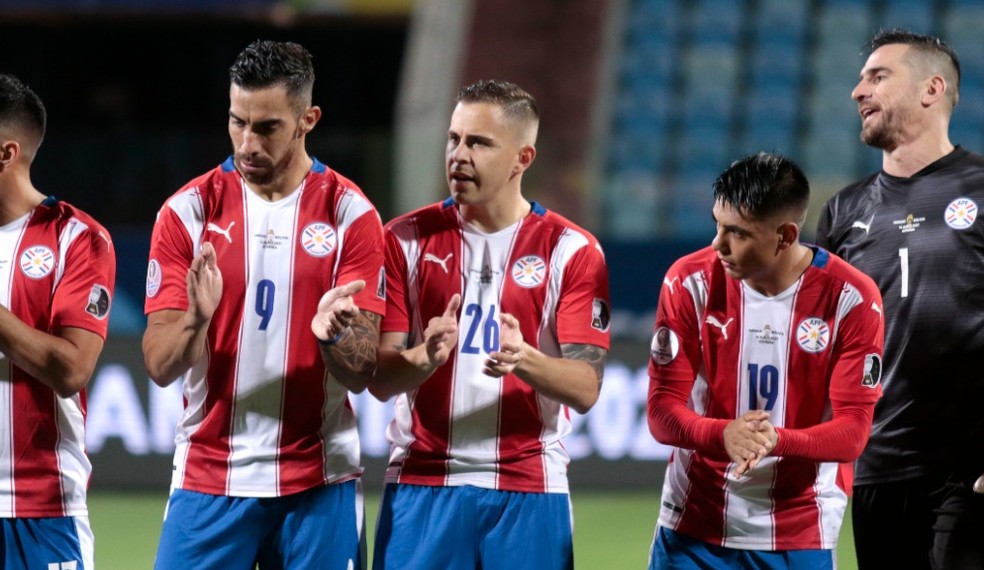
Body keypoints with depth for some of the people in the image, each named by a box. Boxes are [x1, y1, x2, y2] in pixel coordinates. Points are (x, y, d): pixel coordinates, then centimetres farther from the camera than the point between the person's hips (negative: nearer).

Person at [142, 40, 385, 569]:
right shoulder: (187, 211, 0)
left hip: (319, 485, 0)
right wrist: (196, 318, -24)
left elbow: (362, 373, -3)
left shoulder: (350, 214, -1)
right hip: (208, 480, 0)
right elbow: (159, 365, -3)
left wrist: (332, 332, -25)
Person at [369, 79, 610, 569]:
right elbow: (379, 378, 0)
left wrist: (525, 360, -25)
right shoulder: (408, 238, 5)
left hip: (528, 490, -1)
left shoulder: (571, 250, 1)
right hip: (421, 483, 1)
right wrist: (426, 357, -22)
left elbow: (585, 388, -5)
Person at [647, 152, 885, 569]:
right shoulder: (690, 282, -5)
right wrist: (723, 435, -29)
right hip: (694, 532, 1)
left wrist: (777, 440, -31)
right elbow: (662, 409, -6)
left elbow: (853, 429, -9)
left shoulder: (851, 299, -8)